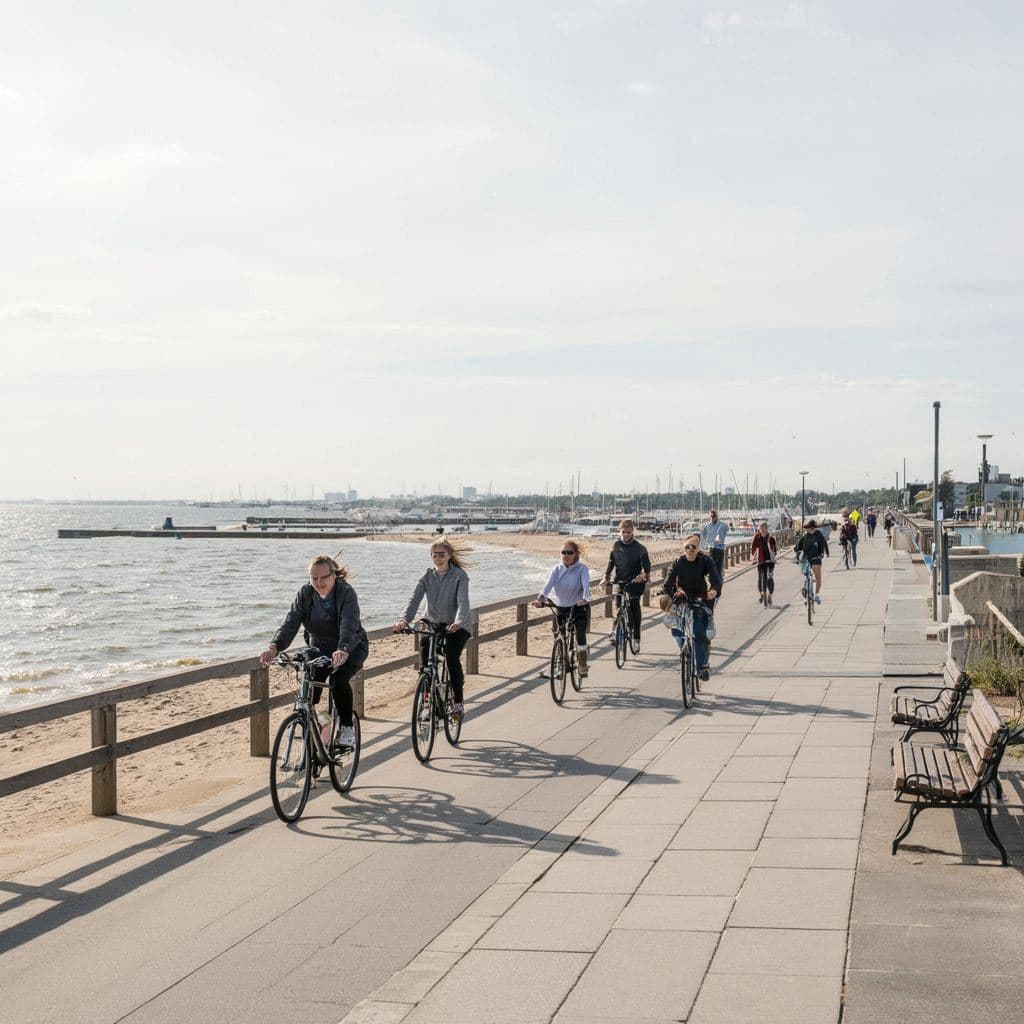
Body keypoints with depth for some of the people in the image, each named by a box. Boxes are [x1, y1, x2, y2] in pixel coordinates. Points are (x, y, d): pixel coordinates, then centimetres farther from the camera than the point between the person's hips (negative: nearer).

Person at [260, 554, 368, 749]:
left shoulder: (346, 593, -23)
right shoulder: (305, 593, -12)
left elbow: (349, 625, -39)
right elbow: (291, 622, -21)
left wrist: (343, 651, -59)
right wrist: (274, 647, -40)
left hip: (351, 648, -4)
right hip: (320, 648, 4)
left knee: (339, 680, -31)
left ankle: (346, 728, -11)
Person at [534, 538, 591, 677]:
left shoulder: (582, 569, -10)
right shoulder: (557, 569, -2)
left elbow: (586, 585, -27)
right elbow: (548, 584, -16)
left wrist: (585, 599, -47)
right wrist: (541, 598, -35)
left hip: (579, 607, -4)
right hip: (561, 608, 4)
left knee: (580, 634, -19)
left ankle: (583, 665, -5)